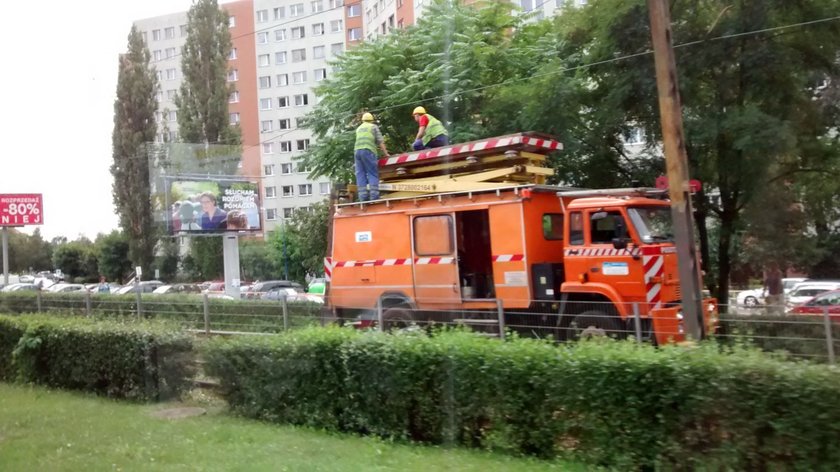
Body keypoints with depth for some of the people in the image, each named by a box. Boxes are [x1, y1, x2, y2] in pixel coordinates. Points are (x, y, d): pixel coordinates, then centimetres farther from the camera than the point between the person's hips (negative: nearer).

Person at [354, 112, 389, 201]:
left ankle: (363, 197, -8)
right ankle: (374, 196, -20)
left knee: (360, 175, 1)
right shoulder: (374, 127, 15)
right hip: (368, 151, -5)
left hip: (357, 150, 5)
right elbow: (380, 142, 8)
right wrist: (385, 153, 14)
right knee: (373, 174, -7)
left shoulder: (358, 128, 29)